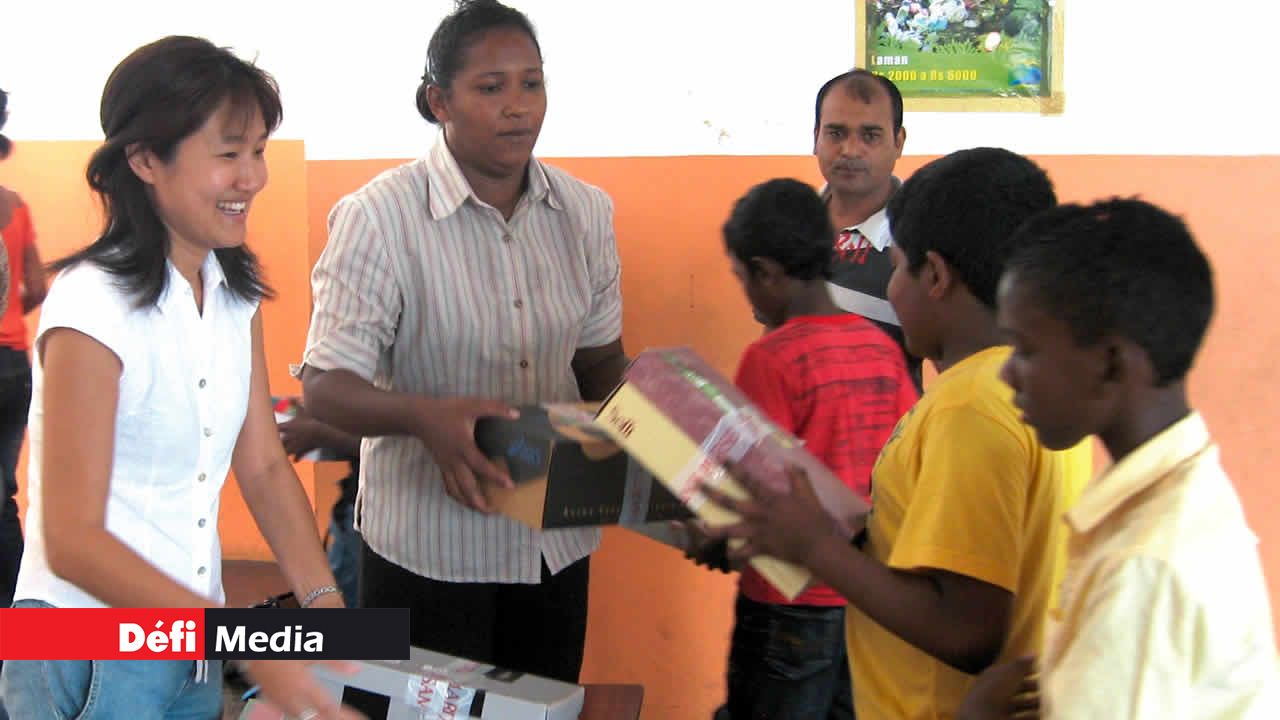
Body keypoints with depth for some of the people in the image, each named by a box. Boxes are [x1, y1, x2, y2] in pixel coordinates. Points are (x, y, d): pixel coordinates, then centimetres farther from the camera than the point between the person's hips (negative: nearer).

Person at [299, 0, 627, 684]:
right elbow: (326, 389, -18)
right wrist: (426, 416, -37)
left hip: (556, 542, 5)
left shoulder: (586, 211, 2)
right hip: (428, 548, -5)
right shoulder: (378, 217, -14)